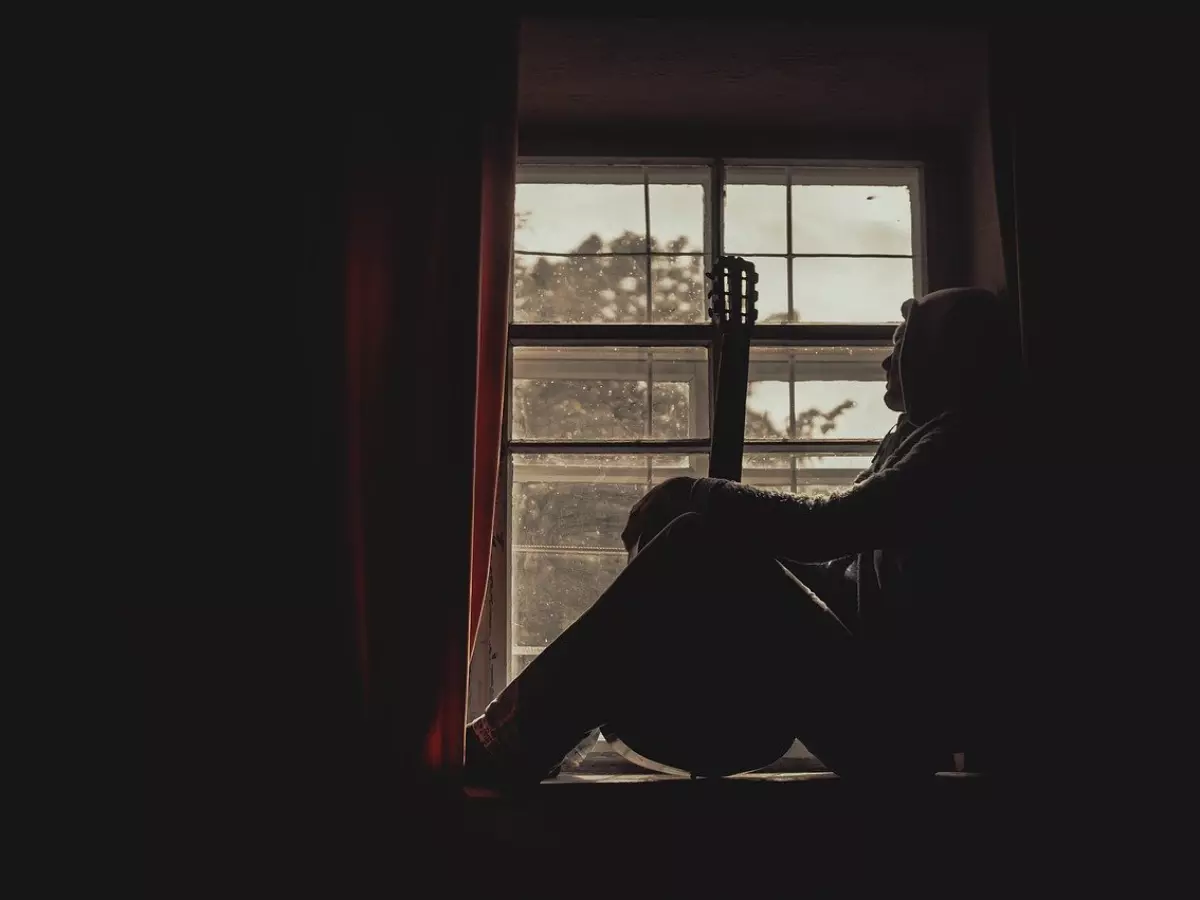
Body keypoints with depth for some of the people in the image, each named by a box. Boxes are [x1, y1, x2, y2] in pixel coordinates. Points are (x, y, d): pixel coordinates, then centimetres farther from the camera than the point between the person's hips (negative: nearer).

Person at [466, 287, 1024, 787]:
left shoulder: (969, 444, -12)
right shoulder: (920, 437, 19)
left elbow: (824, 528, -22)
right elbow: (842, 538, 19)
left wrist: (692, 495, -11)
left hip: (902, 716, -10)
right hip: (872, 675, 10)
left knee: (700, 547, -20)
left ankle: (507, 748, -19)